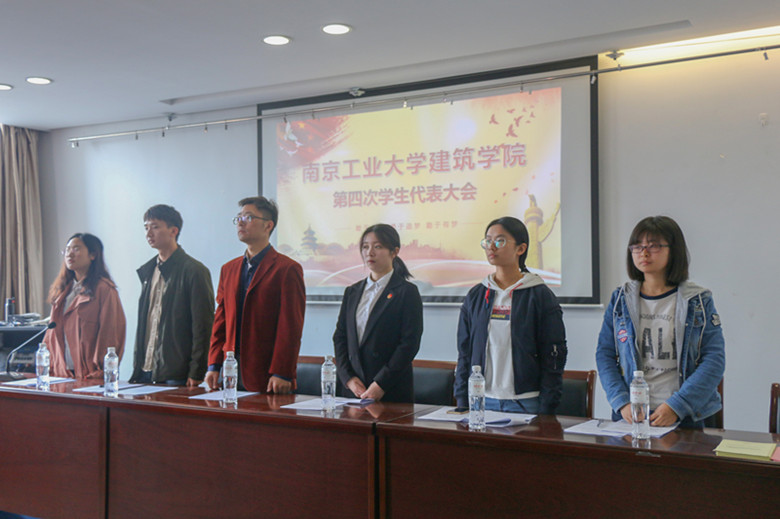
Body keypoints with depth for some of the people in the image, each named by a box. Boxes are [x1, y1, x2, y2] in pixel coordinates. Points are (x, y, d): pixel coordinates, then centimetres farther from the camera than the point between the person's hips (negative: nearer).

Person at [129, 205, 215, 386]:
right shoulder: (148, 271, 15)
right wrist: (137, 366, 12)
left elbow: (203, 327, -11)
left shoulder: (194, 271, -8)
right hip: (145, 371, 7)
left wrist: (196, 373, -14)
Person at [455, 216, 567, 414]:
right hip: (482, 401, 3)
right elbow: (464, 352, 12)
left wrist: (546, 410, -10)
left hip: (526, 403, -3)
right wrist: (462, 402, 5)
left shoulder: (541, 295, -2)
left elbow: (553, 357, -4)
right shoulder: (475, 296, 9)